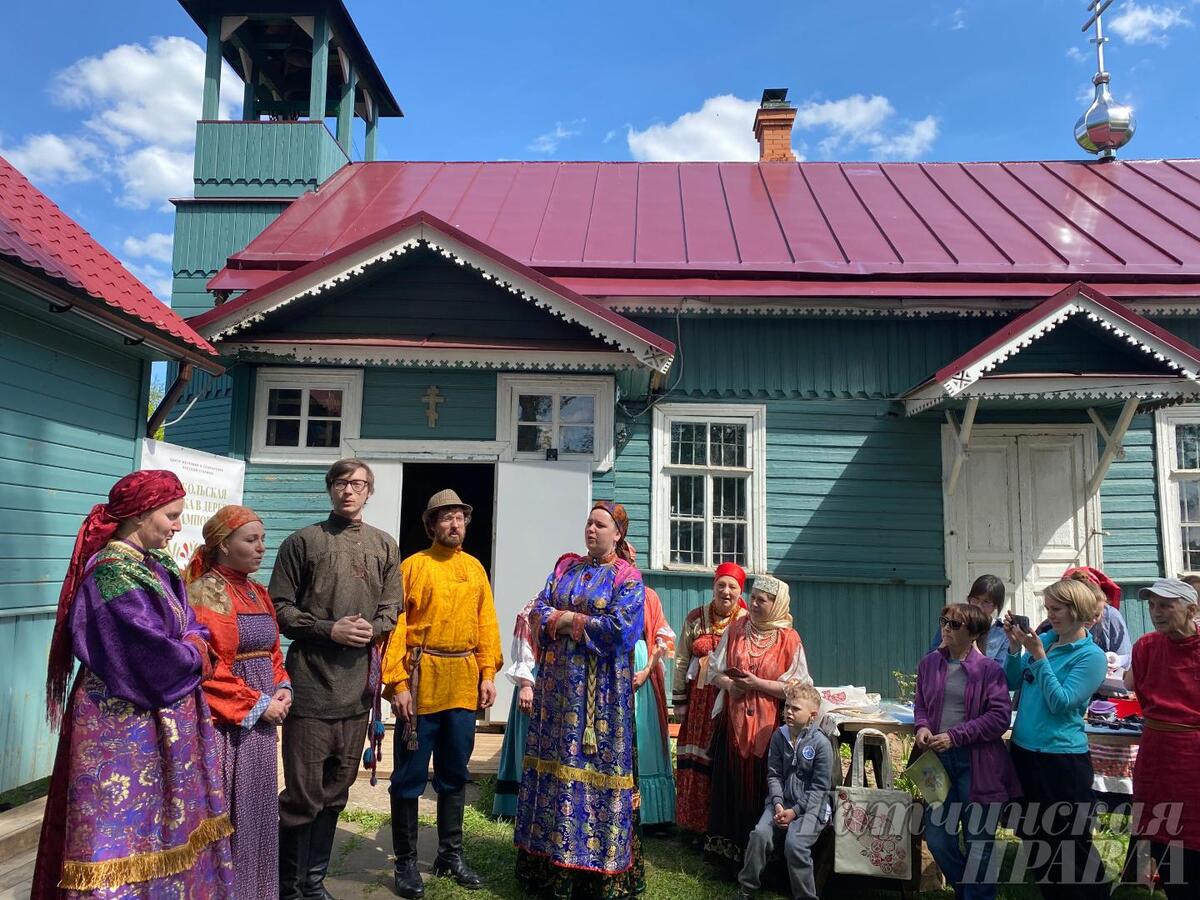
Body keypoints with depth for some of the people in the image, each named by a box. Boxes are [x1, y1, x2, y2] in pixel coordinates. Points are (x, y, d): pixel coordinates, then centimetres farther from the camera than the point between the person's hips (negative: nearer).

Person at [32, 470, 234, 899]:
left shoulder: (157, 565, 9)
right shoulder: (114, 573, -20)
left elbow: (191, 629, 12)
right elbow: (155, 656, -25)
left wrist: (194, 647, -9)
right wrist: (195, 655, -7)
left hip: (162, 723, 9)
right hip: (124, 728, -9)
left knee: (161, 825, 16)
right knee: (126, 827, 2)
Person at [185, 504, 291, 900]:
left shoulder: (257, 592, 12)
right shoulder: (205, 592, -12)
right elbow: (208, 668, -17)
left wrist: (282, 687, 1)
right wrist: (258, 704, -14)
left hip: (260, 719, 8)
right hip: (227, 722, -8)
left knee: (259, 809, 14)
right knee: (229, 812, 0)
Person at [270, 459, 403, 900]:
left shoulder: (384, 546, 11)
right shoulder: (302, 541, 1)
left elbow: (392, 607, 11)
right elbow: (279, 607, -2)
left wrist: (372, 629, -9)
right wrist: (328, 629, -13)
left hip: (357, 685, 4)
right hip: (310, 683, -4)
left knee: (335, 792, 13)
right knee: (303, 793, 1)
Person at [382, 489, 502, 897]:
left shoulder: (475, 568, 10)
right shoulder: (413, 565, -3)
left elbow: (486, 622, 10)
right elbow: (396, 625, -8)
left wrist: (488, 673, 2)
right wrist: (398, 683, -14)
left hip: (464, 684, 4)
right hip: (421, 682, -4)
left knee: (455, 774, 15)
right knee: (410, 776, 5)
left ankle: (451, 854, 29)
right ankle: (406, 861, 19)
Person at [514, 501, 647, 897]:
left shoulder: (628, 577, -2)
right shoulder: (565, 566, 12)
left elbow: (621, 627, -15)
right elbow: (538, 611, 5)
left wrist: (570, 620, -9)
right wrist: (568, 620, -13)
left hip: (600, 687, -5)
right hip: (558, 679, 5)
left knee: (592, 764, -2)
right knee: (552, 761, 7)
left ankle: (597, 864, 11)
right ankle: (548, 859, 19)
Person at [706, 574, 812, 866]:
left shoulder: (789, 639, -4)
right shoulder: (735, 630, 5)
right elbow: (714, 671, 9)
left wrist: (756, 683, -15)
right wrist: (729, 684, -12)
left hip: (767, 724, -2)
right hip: (733, 719, 3)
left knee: (759, 784, 1)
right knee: (729, 782, 4)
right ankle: (725, 844, 20)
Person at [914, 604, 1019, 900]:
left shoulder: (988, 669, -9)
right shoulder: (930, 663, 4)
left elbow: (1000, 716, -13)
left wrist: (955, 736, -18)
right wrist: (922, 726, -7)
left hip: (976, 762, -4)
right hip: (938, 759, 5)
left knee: (978, 839, 9)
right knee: (936, 836, 11)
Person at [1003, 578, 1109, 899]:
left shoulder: (1091, 656, -12)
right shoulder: (1045, 639, 5)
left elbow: (1061, 703, -20)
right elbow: (1011, 684, 7)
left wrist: (1038, 656, -21)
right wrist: (1015, 647, -7)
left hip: (1061, 759, -7)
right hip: (1023, 751, 7)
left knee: (1072, 847, 5)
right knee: (1033, 838, 19)